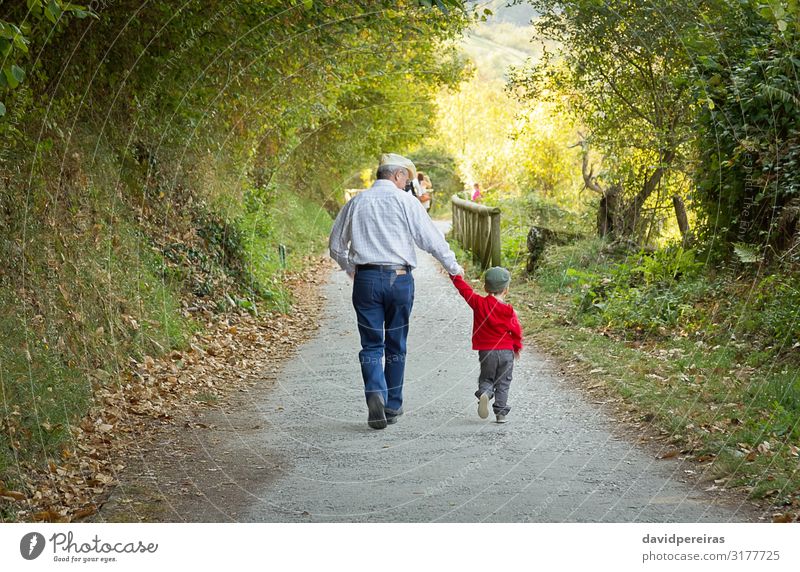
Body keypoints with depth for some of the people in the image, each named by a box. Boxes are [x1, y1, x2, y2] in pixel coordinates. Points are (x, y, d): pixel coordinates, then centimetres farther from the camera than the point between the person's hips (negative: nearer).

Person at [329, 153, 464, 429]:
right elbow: (431, 238, -4)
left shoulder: (355, 203, 10)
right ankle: (393, 406, 17)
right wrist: (453, 266, 9)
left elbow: (336, 246, 17)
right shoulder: (405, 201, -2)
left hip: (366, 279, 2)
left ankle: (375, 394, -20)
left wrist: (350, 269, 34)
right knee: (396, 344, 10)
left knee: (371, 344, 4)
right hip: (399, 279, -2)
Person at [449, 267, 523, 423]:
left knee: (486, 379, 14)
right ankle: (501, 413, 3)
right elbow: (516, 331, 0)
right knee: (503, 383, 9)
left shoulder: (478, 303, -4)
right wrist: (517, 347, 17)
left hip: (486, 351, 1)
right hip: (506, 351, -1)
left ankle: (484, 393, -19)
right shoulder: (509, 311, -6)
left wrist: (454, 274, 18)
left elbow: (464, 288, 4)